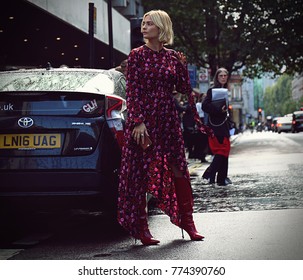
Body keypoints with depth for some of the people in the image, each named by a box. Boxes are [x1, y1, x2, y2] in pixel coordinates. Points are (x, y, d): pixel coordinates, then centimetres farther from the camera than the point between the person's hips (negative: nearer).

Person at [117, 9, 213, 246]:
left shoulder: (175, 58, 7)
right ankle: (141, 229, 8)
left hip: (168, 120, 2)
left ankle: (187, 221, 18)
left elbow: (186, 91, 9)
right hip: (142, 120, -2)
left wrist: (199, 123, 6)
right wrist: (139, 122, -15)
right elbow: (132, 91, -5)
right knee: (139, 173, 0)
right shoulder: (137, 55, 0)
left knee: (178, 170, 4)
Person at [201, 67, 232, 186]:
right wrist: (218, 110, -24)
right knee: (221, 150, -13)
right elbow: (205, 106, -17)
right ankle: (208, 176, -13)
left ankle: (222, 178, 12)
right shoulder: (212, 90, -8)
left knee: (224, 150, 8)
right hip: (215, 126, -8)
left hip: (223, 124, 8)